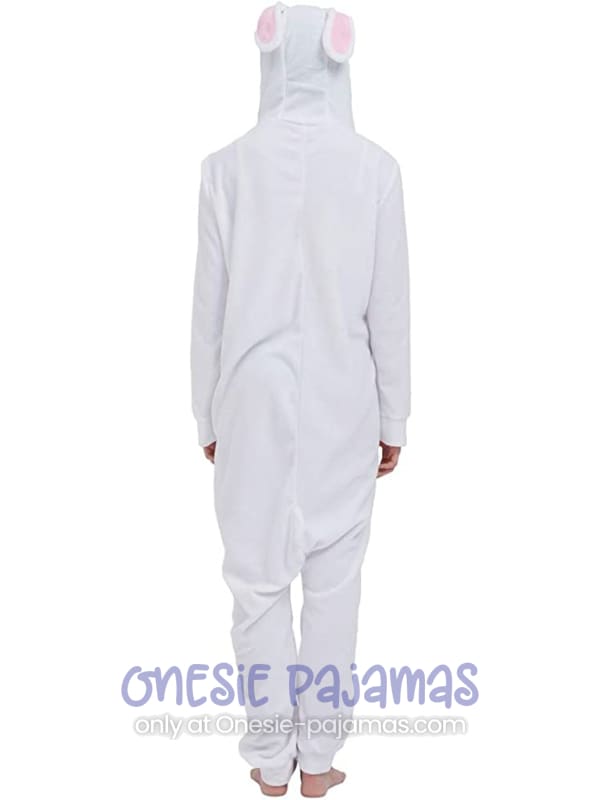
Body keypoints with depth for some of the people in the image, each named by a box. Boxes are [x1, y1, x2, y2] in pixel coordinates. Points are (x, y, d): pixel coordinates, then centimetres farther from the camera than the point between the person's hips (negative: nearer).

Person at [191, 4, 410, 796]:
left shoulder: (229, 166, -7)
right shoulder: (374, 168, -6)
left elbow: (209, 307, -3)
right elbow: (390, 311, -4)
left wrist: (208, 415, 9)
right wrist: (393, 420, 7)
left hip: (255, 407, 0)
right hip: (341, 411, 0)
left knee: (260, 585, 12)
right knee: (334, 586, 12)